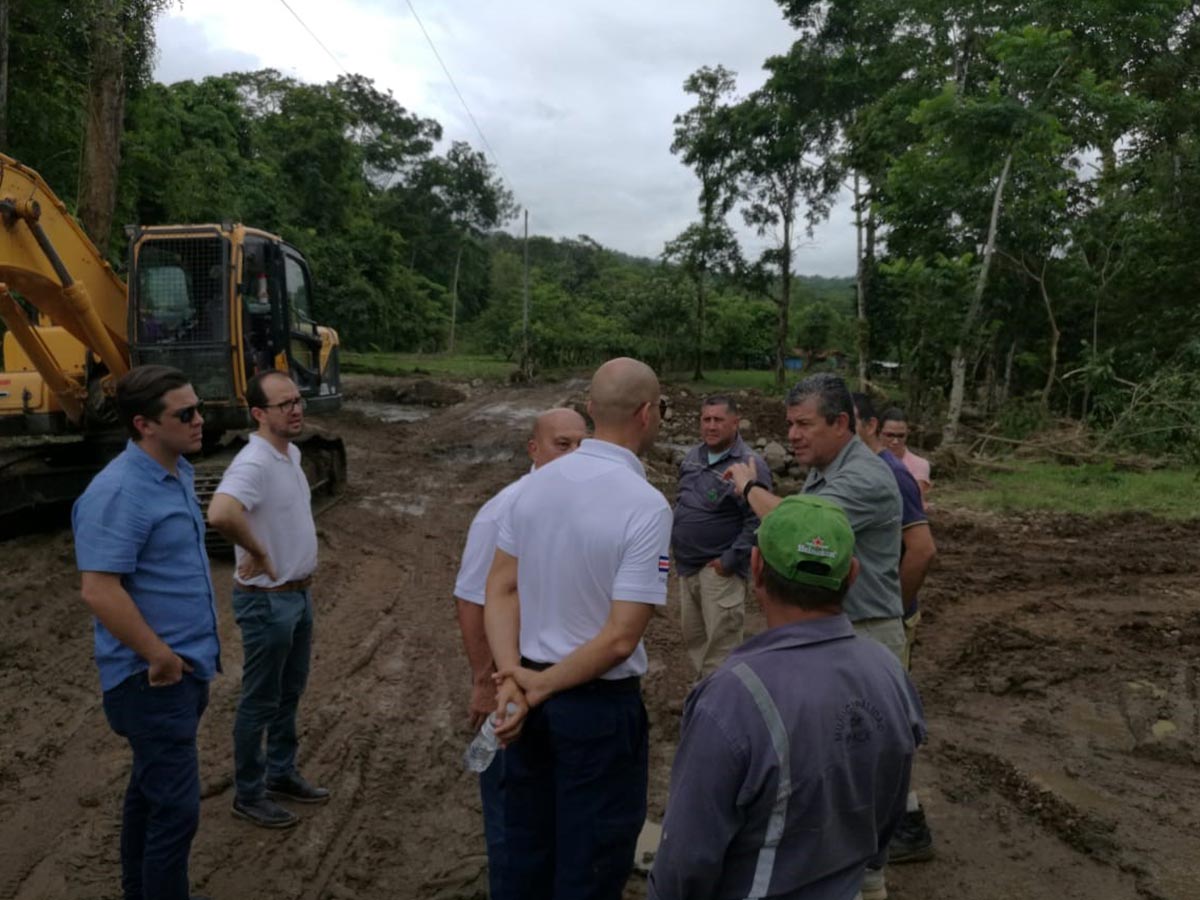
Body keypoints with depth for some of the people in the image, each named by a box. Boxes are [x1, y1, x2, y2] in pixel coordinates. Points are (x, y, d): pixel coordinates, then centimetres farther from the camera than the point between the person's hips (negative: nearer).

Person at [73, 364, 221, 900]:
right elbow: (99, 592, -26)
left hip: (189, 666, 9)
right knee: (176, 806, -2)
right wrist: (159, 656, -19)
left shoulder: (180, 472, 7)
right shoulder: (119, 491, -23)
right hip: (154, 677, -9)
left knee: (151, 789, 23)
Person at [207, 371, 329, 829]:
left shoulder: (291, 453, 5)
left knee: (289, 695, 21)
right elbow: (220, 514, -44)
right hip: (267, 601, -9)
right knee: (260, 702, 7)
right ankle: (249, 794, 24)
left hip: (300, 594, 9)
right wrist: (258, 553, -28)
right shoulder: (253, 463, -25)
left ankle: (282, 774, 38)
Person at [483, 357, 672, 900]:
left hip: (530, 696, 6)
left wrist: (513, 679, -10)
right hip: (599, 705, -6)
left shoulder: (535, 483, -2)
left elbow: (500, 589, -2)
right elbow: (620, 637, -22)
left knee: (526, 847, 22)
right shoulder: (646, 505, -21)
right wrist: (538, 687, -13)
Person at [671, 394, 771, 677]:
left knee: (720, 643, -2)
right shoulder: (693, 456, 9)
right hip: (687, 565, 8)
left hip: (719, 569, -8)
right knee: (692, 637, 18)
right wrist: (674, 538, 15)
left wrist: (729, 561, -19)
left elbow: (757, 522, -20)